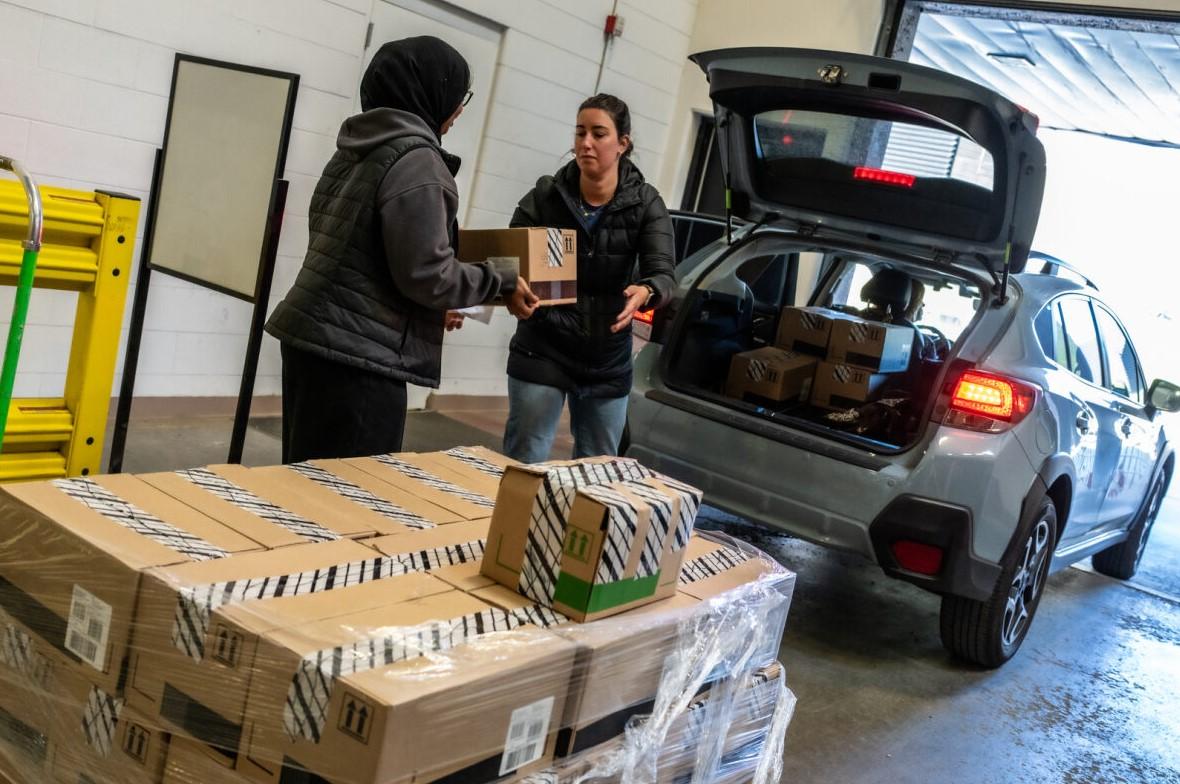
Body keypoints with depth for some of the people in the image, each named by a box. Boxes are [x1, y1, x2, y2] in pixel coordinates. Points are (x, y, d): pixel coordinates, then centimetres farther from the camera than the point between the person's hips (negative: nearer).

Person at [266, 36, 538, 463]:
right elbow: (424, 273, -18)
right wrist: (502, 280, -3)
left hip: (310, 338, 9)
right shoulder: (415, 160, -13)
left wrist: (430, 311, 22)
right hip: (357, 355, -9)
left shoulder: (355, 150, 14)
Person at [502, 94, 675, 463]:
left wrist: (645, 292, -39)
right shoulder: (544, 197, -7)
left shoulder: (645, 204, -5)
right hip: (541, 353, -1)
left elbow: (663, 274, -14)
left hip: (608, 363, 2)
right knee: (524, 466, 0)